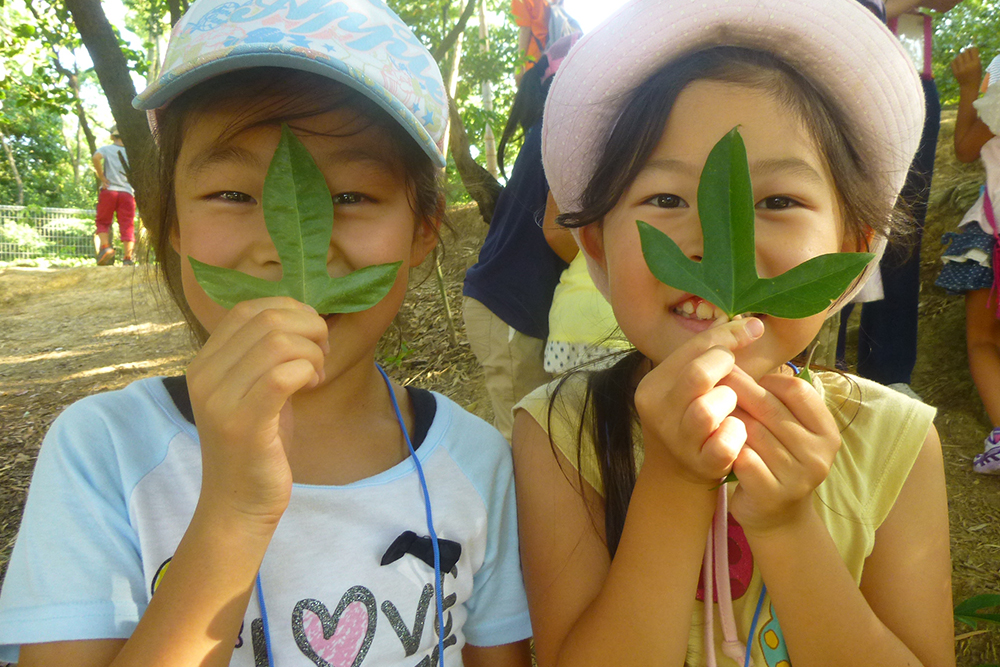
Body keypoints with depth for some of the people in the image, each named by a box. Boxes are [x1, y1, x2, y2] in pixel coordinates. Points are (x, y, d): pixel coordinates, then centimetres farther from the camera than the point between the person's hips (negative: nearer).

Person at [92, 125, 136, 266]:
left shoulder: (106, 149, 5)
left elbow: (96, 157, -16)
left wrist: (101, 177, -10)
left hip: (109, 191, -1)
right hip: (127, 192, 1)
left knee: (103, 222, 12)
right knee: (127, 226, 0)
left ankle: (105, 247, -9)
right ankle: (128, 258, -7)